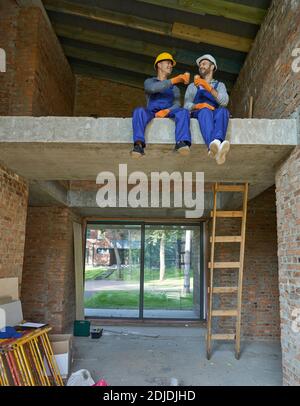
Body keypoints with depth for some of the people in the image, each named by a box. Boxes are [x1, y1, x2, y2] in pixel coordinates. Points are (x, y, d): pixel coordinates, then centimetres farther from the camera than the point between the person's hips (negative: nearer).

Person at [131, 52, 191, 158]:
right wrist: (175, 80, -15)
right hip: (151, 112, -1)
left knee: (183, 111, -29)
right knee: (139, 111, -33)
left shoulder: (174, 88, 30)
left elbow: (177, 105, 10)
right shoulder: (149, 81, 21)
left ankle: (181, 143, -50)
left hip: (168, 113, 2)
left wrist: (167, 111, -14)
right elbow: (153, 88, -6)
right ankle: (139, 144, -49)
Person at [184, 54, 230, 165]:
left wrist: (208, 87, -12)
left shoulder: (219, 85, 23)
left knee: (223, 111, -34)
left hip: (215, 115, 1)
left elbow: (224, 102, 0)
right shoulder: (192, 86, 24)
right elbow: (186, 106, 6)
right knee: (205, 111, -37)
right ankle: (214, 145, -67)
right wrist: (197, 106, -17)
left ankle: (215, 145, -62)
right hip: (198, 115, -1)